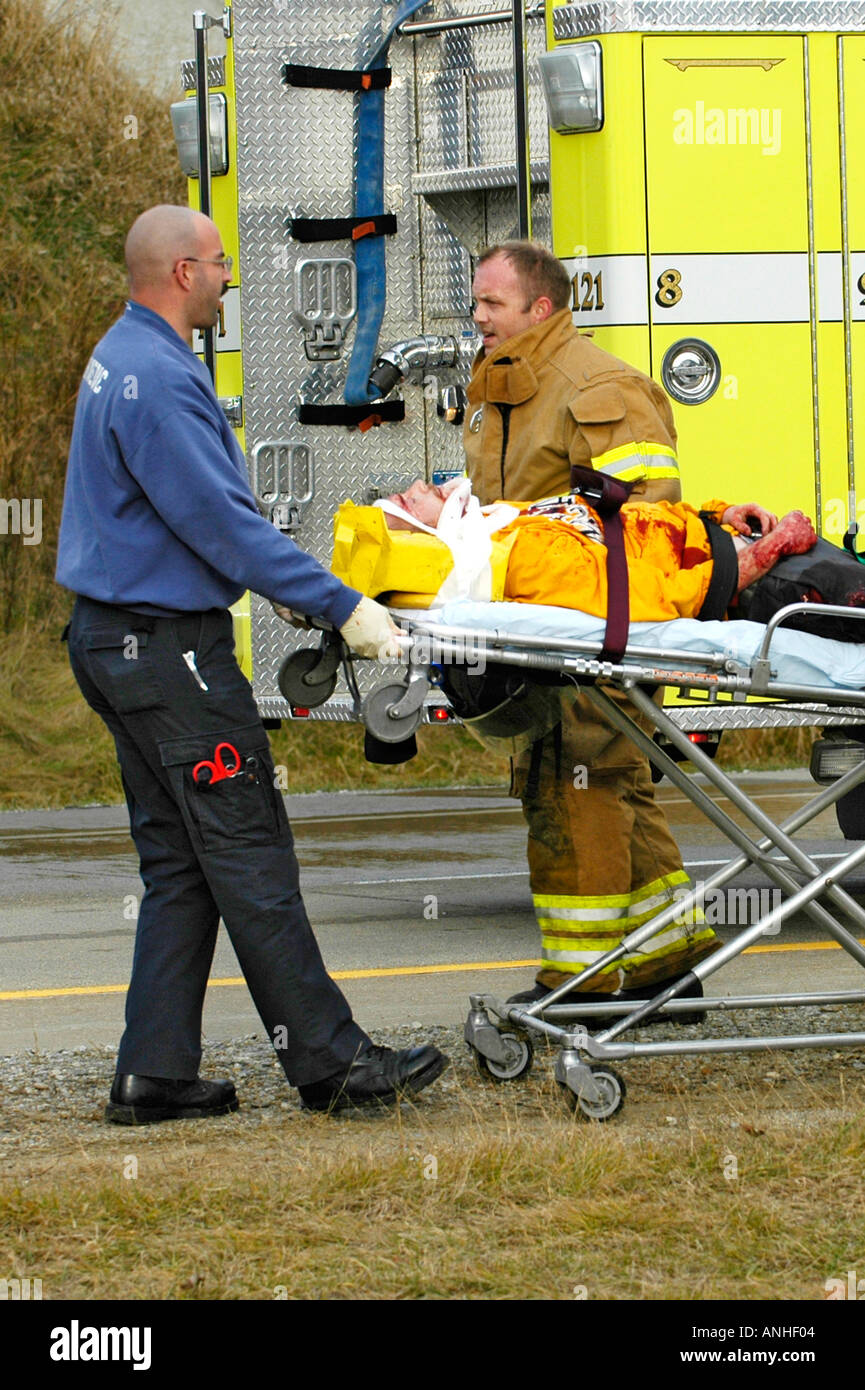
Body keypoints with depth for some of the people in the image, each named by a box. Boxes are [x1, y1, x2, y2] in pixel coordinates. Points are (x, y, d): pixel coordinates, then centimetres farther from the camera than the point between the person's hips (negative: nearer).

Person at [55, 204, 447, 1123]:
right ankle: (326, 1059, -3)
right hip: (167, 646, -11)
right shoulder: (157, 380, -19)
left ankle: (153, 1075, 9)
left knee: (178, 865, 10)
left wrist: (278, 582, 24)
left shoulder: (125, 357, 15)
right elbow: (223, 523, -22)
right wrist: (337, 608, -20)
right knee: (248, 855, -6)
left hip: (120, 637, 11)